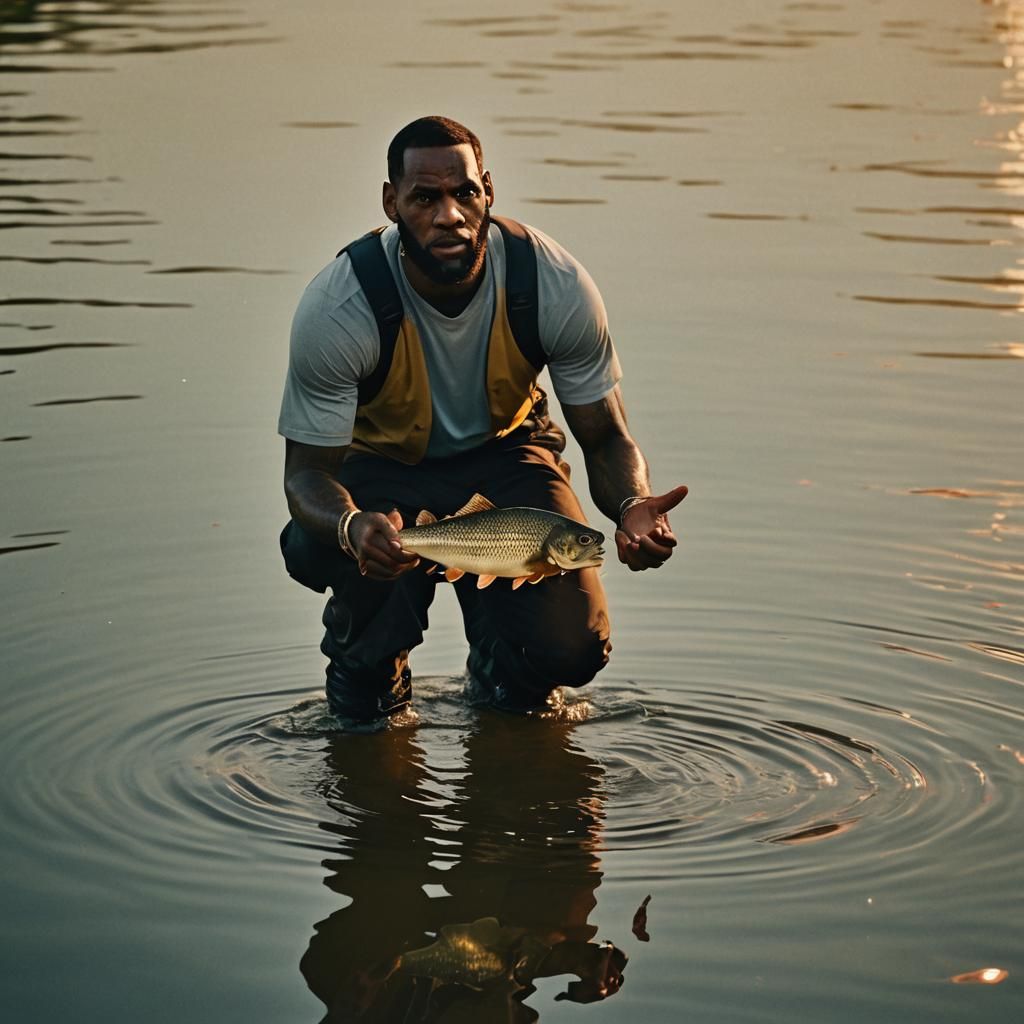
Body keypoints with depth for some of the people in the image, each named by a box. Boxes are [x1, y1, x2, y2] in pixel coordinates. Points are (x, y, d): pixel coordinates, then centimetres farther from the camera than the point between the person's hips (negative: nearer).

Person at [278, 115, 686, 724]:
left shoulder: (558, 286, -24)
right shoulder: (337, 308, -29)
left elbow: (606, 437, -13)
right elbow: (308, 470, -24)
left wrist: (633, 506, -38)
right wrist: (352, 525, -50)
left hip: (504, 456, 1)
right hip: (384, 471, -1)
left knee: (572, 648, -21)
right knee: (314, 544, -36)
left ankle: (503, 680, 19)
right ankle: (369, 676, 0)